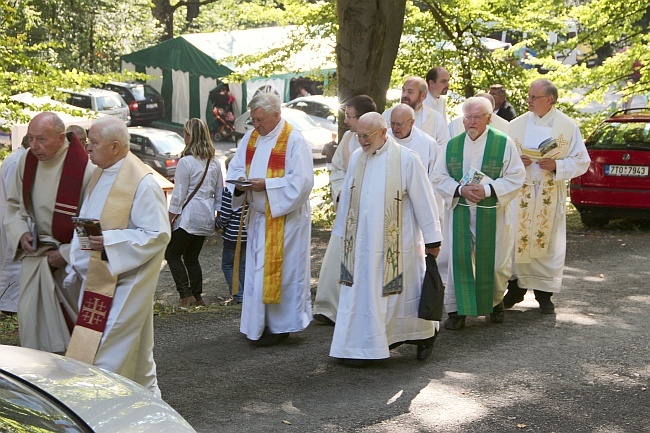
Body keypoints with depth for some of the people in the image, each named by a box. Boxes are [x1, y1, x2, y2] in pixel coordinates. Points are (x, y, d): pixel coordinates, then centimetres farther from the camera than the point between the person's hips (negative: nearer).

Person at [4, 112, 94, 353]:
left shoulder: (86, 169, -20)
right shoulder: (27, 160, -1)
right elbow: (14, 204, 13)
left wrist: (67, 253, -14)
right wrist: (20, 232, -4)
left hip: (71, 263, -4)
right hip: (34, 256, 4)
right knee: (31, 320, 3)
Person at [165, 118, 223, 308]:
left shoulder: (186, 162, -14)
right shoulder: (215, 163, 8)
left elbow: (179, 194, -12)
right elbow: (219, 194, 13)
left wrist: (170, 217, -5)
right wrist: (217, 214, 21)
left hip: (189, 216, -7)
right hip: (206, 217, 7)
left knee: (172, 253, 4)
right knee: (192, 257, 16)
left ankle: (185, 294, -4)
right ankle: (197, 296, 16)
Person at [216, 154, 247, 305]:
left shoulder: (229, 190, -18)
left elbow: (224, 216, -17)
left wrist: (218, 224, 3)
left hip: (233, 236, -5)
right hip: (249, 234, 6)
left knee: (228, 265, 8)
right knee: (243, 265, 15)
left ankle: (238, 296, 1)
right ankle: (246, 295, 16)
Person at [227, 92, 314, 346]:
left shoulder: (294, 141, -12)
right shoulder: (250, 138, 9)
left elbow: (301, 180, -19)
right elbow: (236, 167, 14)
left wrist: (266, 184, -22)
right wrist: (240, 181, -9)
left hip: (285, 217, -7)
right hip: (258, 216, 7)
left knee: (281, 269, -2)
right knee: (257, 268, 9)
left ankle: (281, 325, 9)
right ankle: (260, 323, 19)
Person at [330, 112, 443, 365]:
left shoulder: (406, 159, -11)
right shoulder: (356, 158, 5)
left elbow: (423, 199, -8)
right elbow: (348, 198, 14)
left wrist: (432, 239, -6)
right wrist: (344, 234, 17)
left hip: (396, 244, -4)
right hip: (362, 242, 5)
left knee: (404, 292, 8)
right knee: (361, 294, 5)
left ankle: (425, 335, 30)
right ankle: (362, 348, 14)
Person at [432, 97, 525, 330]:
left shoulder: (504, 143, -4)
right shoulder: (452, 145, 5)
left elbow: (515, 177, -6)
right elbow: (438, 177, 5)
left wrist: (487, 190, -19)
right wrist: (461, 189, -14)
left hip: (492, 214, -1)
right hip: (459, 213, 1)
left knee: (494, 261, 7)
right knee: (458, 260, -4)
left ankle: (495, 302, 33)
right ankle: (456, 309, 7)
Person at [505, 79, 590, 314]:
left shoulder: (568, 126, -1)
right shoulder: (517, 124, 3)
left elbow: (581, 161, 1)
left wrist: (556, 165, -15)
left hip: (551, 195, -1)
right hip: (519, 193, 1)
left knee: (548, 242, 3)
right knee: (516, 239, 2)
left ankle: (544, 292, 15)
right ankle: (516, 287, 18)